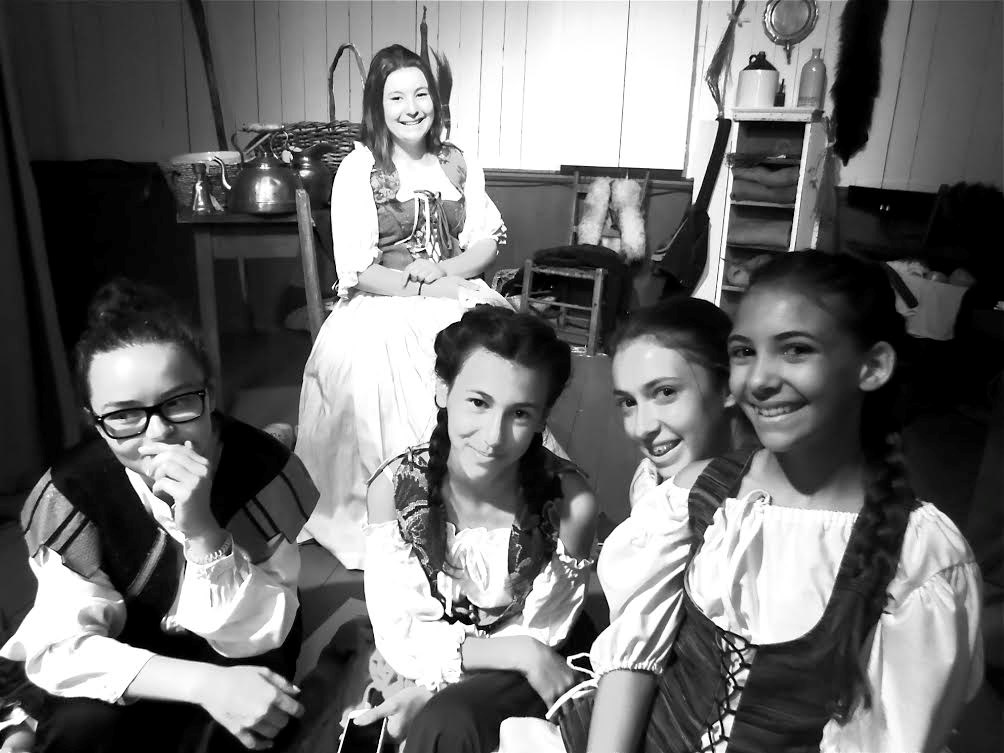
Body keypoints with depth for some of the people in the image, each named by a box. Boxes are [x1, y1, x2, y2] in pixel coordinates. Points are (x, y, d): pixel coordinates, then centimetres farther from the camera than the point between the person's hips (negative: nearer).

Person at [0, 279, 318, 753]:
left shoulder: (262, 469, -23)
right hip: (131, 677, 2)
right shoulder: (70, 493, -18)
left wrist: (201, 529, -39)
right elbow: (58, 648, -22)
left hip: (240, 660, -1)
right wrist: (204, 683, -37)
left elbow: (253, 638, -22)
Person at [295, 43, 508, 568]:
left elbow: (488, 240, 10)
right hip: (383, 309, -3)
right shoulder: (358, 170, 1)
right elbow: (355, 269, -7)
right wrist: (423, 288, -16)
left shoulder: (459, 164, 14)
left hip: (454, 295, 3)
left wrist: (446, 270, -10)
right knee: (390, 387, -30)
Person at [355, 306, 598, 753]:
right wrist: (517, 651, -24)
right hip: (422, 678, 2)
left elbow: (538, 637, -13)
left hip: (536, 678, -2)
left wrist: (434, 689, -22)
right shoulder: (393, 488, -18)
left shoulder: (570, 503, -23)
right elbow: (398, 633, -14)